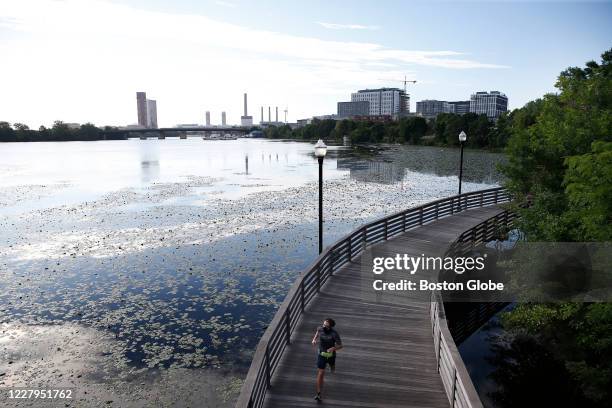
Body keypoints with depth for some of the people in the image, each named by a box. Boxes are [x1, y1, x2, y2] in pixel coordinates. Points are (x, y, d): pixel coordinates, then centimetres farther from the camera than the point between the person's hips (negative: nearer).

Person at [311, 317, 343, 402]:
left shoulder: (334, 334, -29)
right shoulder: (320, 328, -18)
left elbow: (340, 345, -21)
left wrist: (333, 348, -40)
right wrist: (314, 339, -6)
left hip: (331, 355, 0)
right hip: (321, 354, 0)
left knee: (332, 369, 30)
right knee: (320, 373, -8)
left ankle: (332, 366, 69)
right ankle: (318, 394, -2)